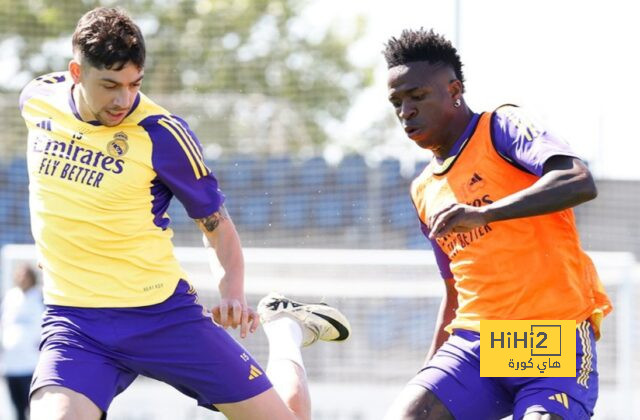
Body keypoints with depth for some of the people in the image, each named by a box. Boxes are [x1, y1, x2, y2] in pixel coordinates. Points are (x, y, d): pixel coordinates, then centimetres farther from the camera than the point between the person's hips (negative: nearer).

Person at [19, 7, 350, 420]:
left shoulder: (163, 134, -14)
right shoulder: (37, 99, -3)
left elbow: (217, 223, -1)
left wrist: (233, 293, -18)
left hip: (165, 314, -2)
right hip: (74, 323, 2)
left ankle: (286, 328, 35)